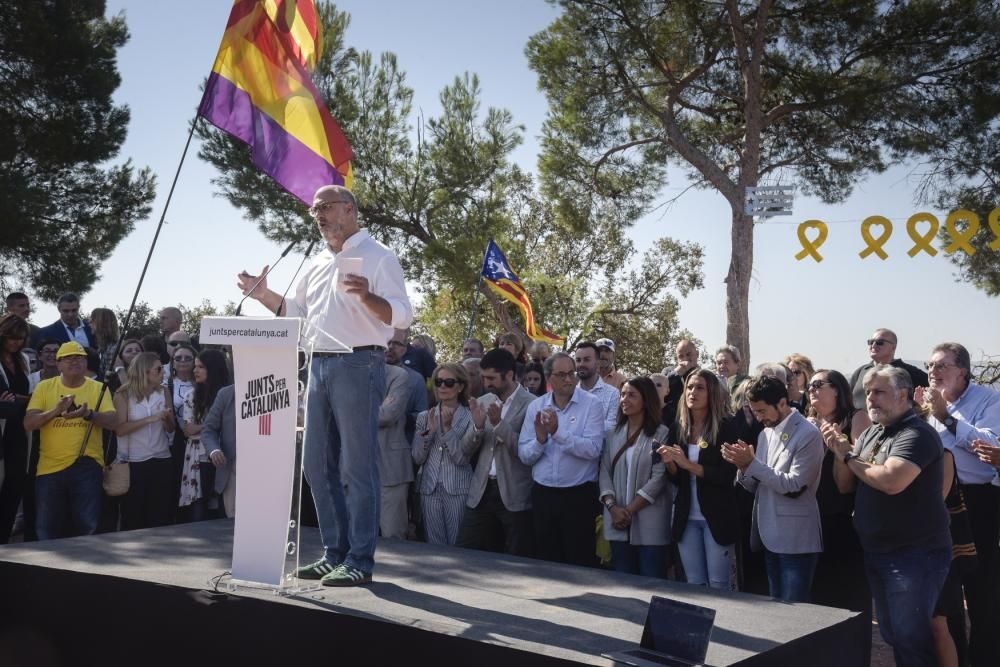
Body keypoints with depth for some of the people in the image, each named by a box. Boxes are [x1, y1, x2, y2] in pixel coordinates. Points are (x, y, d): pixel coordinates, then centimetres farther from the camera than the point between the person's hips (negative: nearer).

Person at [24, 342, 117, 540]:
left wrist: (88, 414, -25)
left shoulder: (98, 388, 3)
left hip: (86, 465, -1)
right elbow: (28, 424, -4)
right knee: (46, 529, 8)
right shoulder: (44, 387, 4)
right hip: (50, 467, 1)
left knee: (87, 527, 4)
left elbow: (113, 422, -7)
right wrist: (56, 410, -20)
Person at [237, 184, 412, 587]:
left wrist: (367, 296, -29)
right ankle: (335, 553, 20)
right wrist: (263, 295, 13)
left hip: (358, 365, -8)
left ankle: (359, 560, 2)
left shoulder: (377, 256, -3)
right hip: (319, 366, 8)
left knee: (358, 467, -5)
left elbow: (402, 316, -12)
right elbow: (297, 313, 27)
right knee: (318, 465, 10)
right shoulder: (319, 264, 20)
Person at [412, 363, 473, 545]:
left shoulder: (469, 418, -2)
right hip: (430, 489, 3)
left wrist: (447, 428, -15)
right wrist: (429, 430, -9)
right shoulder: (424, 417, 9)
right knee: (434, 548, 8)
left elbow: (462, 458, -9)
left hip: (458, 490, -3)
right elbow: (417, 458, 4)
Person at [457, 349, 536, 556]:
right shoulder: (483, 402, 9)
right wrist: (477, 426, -11)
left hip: (515, 495, -5)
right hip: (481, 491, 5)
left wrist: (499, 423, -23)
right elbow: (466, 450, 8)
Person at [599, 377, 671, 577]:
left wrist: (630, 510, -12)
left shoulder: (661, 434, -4)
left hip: (649, 523, -4)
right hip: (618, 522, 4)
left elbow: (658, 478, -10)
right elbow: (604, 473, 6)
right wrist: (613, 507, -9)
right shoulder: (613, 434, 11)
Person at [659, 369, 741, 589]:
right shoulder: (678, 428, 6)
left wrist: (689, 464, -21)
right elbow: (676, 479, 10)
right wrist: (669, 463, -11)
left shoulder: (727, 426, -9)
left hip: (717, 516, -5)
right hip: (686, 517, 5)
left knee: (719, 586, 3)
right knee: (694, 585, 12)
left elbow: (727, 475, -14)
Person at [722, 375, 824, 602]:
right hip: (770, 537, 8)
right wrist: (742, 465, -9)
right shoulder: (765, 434, 12)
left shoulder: (808, 434, -12)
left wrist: (752, 462, -18)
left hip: (796, 541, -8)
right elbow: (755, 486, 12)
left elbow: (794, 486, -19)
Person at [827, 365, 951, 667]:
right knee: (891, 634, 18)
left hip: (916, 554, -9)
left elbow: (891, 481, -32)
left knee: (910, 637, -3)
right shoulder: (871, 434, 10)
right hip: (876, 552, 9)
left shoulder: (916, 434, -17)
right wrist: (840, 453, -9)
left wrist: (850, 458, -16)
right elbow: (845, 485, 11)